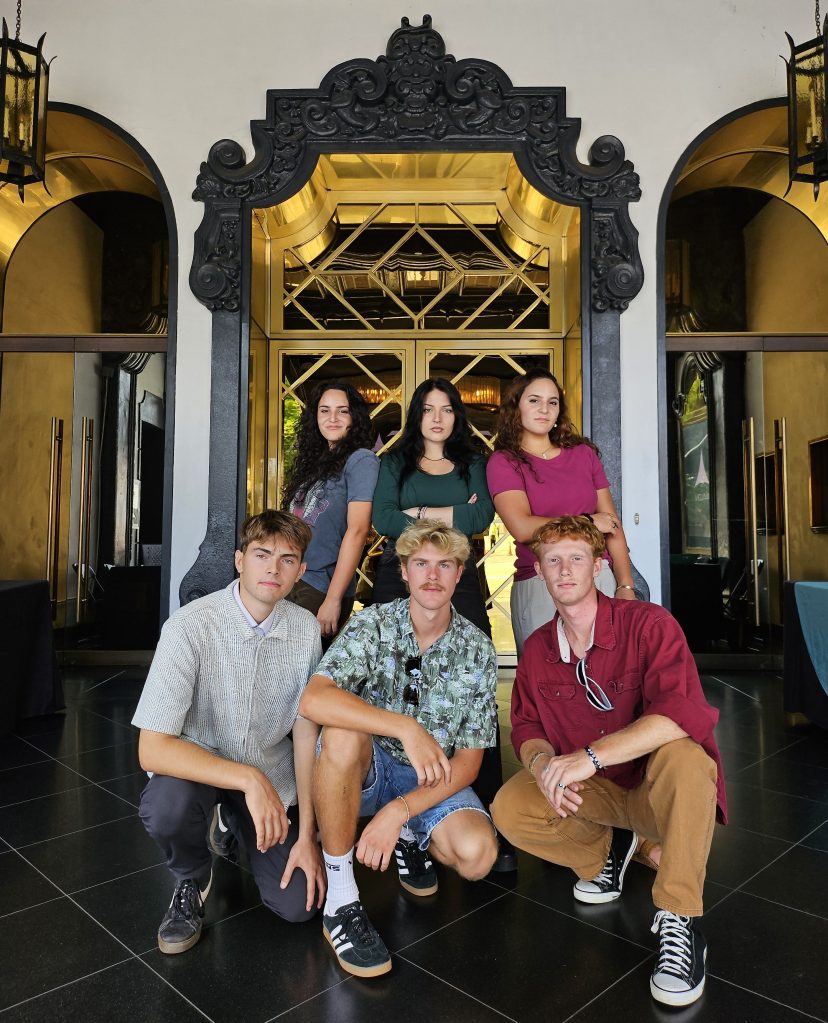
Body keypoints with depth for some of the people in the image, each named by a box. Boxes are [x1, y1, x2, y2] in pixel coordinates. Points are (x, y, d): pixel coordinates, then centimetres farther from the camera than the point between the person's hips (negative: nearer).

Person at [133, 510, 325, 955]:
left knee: (298, 903, -7)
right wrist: (248, 779, -36)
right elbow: (152, 749, -27)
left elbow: (306, 732, -6)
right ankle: (192, 881, 1)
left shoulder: (305, 629, -12)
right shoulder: (190, 626, -24)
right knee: (167, 805, -36)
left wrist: (307, 835, -8)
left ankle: (233, 826, 24)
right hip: (197, 765, -3)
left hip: (269, 772, 3)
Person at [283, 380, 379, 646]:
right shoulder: (314, 460, 14)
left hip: (321, 588, -7)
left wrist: (333, 599, -20)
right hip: (292, 581, 7)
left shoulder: (361, 460, -8)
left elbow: (357, 530, -16)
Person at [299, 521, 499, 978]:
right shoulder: (372, 624, -14)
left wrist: (398, 811, -22)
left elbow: (468, 761, -9)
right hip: (368, 768, -1)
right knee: (344, 733, -34)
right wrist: (405, 727, -40)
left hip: (432, 781, 1)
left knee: (478, 854, -26)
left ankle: (412, 838, 10)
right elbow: (313, 701, -31)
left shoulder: (477, 651, -8)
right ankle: (339, 899, -19)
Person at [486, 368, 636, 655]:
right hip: (538, 586, -3)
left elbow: (613, 524, 8)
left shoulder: (583, 453, 12)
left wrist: (625, 586, -2)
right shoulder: (503, 462, 0)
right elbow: (522, 528, -14)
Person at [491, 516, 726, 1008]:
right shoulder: (537, 649, -2)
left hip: (657, 789, -4)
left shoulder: (648, 624, -19)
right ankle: (609, 849, 10)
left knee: (683, 756, -37)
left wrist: (589, 756, -39)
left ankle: (680, 921, -19)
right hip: (592, 795, 4)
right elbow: (526, 727, 2)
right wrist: (543, 761, -23)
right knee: (510, 808, -19)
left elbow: (683, 713, -32)